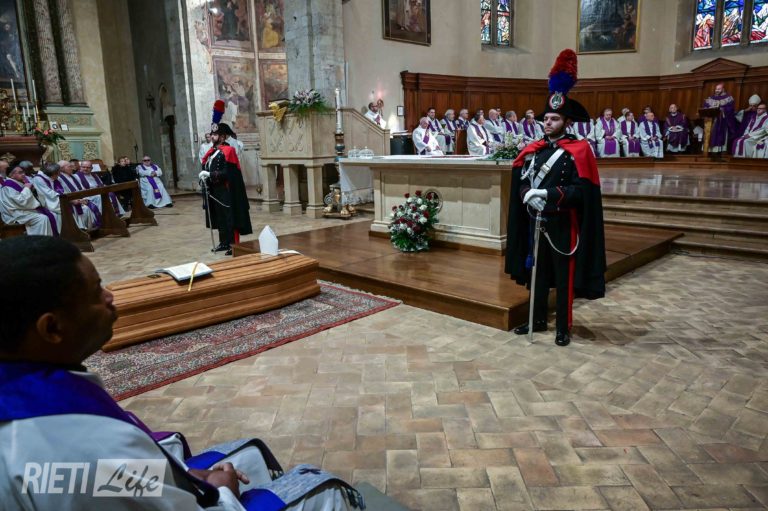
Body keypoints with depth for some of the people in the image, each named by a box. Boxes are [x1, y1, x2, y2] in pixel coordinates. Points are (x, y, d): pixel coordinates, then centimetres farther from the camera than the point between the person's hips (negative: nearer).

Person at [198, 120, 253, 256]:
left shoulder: (227, 151, -11)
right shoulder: (211, 152, 13)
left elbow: (227, 173, -19)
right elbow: (206, 167, 16)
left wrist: (209, 174, -22)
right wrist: (204, 176, -4)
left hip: (227, 192, -8)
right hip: (215, 191, 8)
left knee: (230, 217, -3)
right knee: (220, 217, 14)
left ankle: (234, 244, 2)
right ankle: (224, 242, 23)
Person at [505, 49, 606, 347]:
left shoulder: (579, 150, -8)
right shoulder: (532, 150, 6)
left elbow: (581, 190, -16)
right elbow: (520, 180, 2)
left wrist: (548, 194, -24)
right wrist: (528, 195, -18)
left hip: (563, 225, -5)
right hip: (535, 222, 5)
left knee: (564, 277, 5)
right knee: (537, 272, 15)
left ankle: (563, 328, 17)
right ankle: (538, 320, 30)